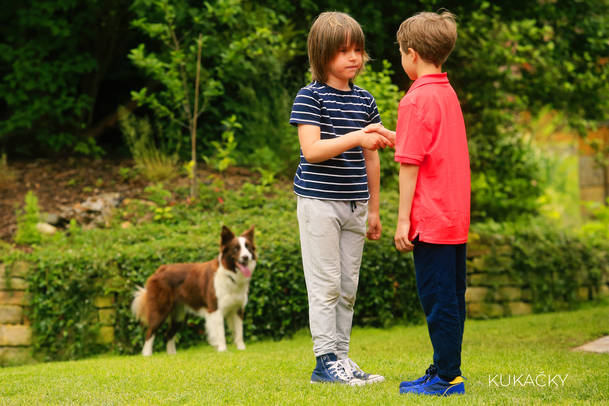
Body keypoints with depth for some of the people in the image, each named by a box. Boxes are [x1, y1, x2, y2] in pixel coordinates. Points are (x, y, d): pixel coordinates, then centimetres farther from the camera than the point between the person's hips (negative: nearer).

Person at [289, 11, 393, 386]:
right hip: (319, 202, -6)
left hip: (353, 204, 6)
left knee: (348, 287, 8)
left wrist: (374, 209, 16)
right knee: (326, 285, -5)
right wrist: (356, 137, -31)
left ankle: (341, 357, 15)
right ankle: (326, 360, 0)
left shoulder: (365, 100, 10)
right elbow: (311, 149, -19)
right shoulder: (311, 97, -7)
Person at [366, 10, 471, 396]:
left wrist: (403, 219, -12)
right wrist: (392, 136, 29)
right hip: (457, 217, 9)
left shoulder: (416, 100, -14)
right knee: (450, 297, 12)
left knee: (438, 297, -4)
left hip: (431, 217, -9)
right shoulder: (448, 93, 12)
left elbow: (411, 165, -15)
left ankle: (448, 376, -1)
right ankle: (447, 370, 19)